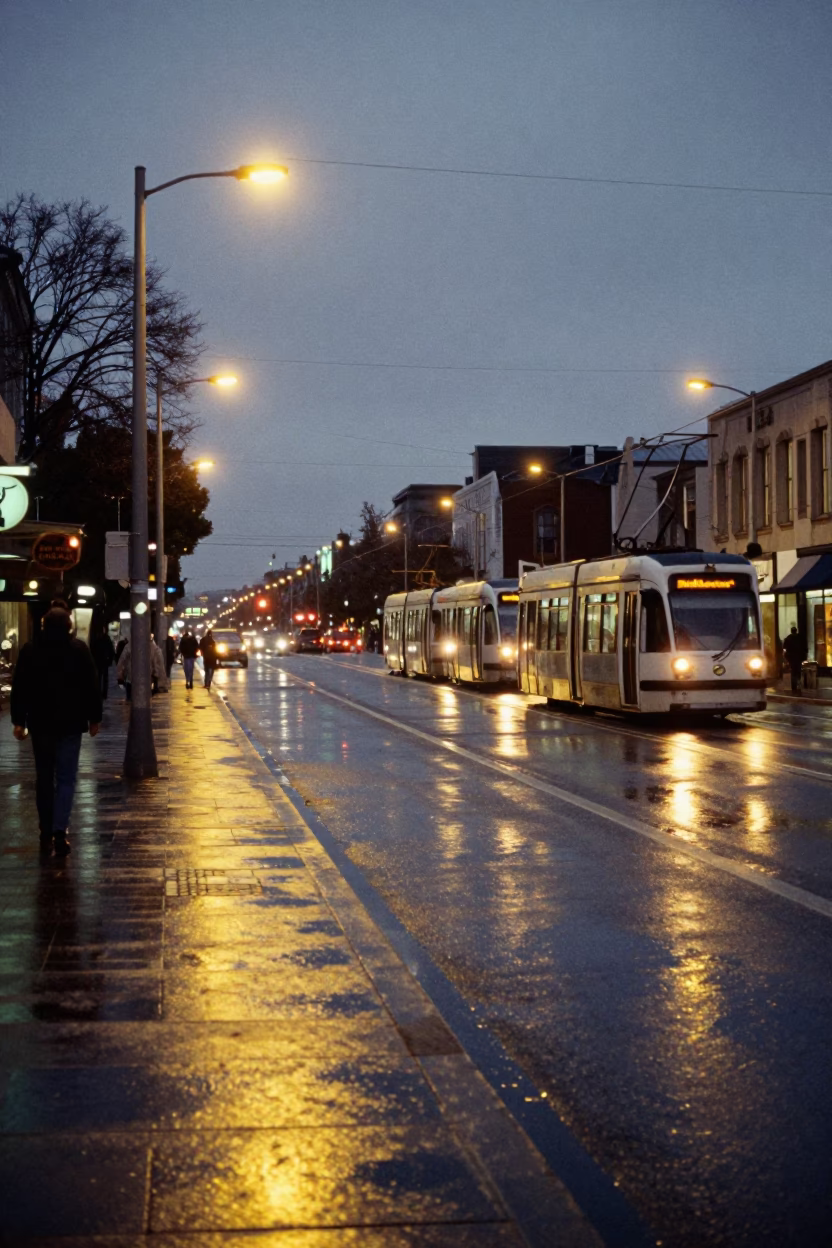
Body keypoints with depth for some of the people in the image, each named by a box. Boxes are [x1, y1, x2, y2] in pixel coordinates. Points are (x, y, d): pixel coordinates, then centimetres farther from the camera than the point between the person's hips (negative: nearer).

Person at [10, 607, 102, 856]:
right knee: (66, 778, 0)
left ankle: (46, 833, 12)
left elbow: (19, 688, 1)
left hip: (40, 723, 2)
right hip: (70, 723, -1)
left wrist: (18, 720, 4)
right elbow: (92, 686, -2)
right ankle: (59, 830, -15)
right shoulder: (79, 649, -2)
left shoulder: (30, 649, 1)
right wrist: (94, 718, 6)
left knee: (44, 778, 11)